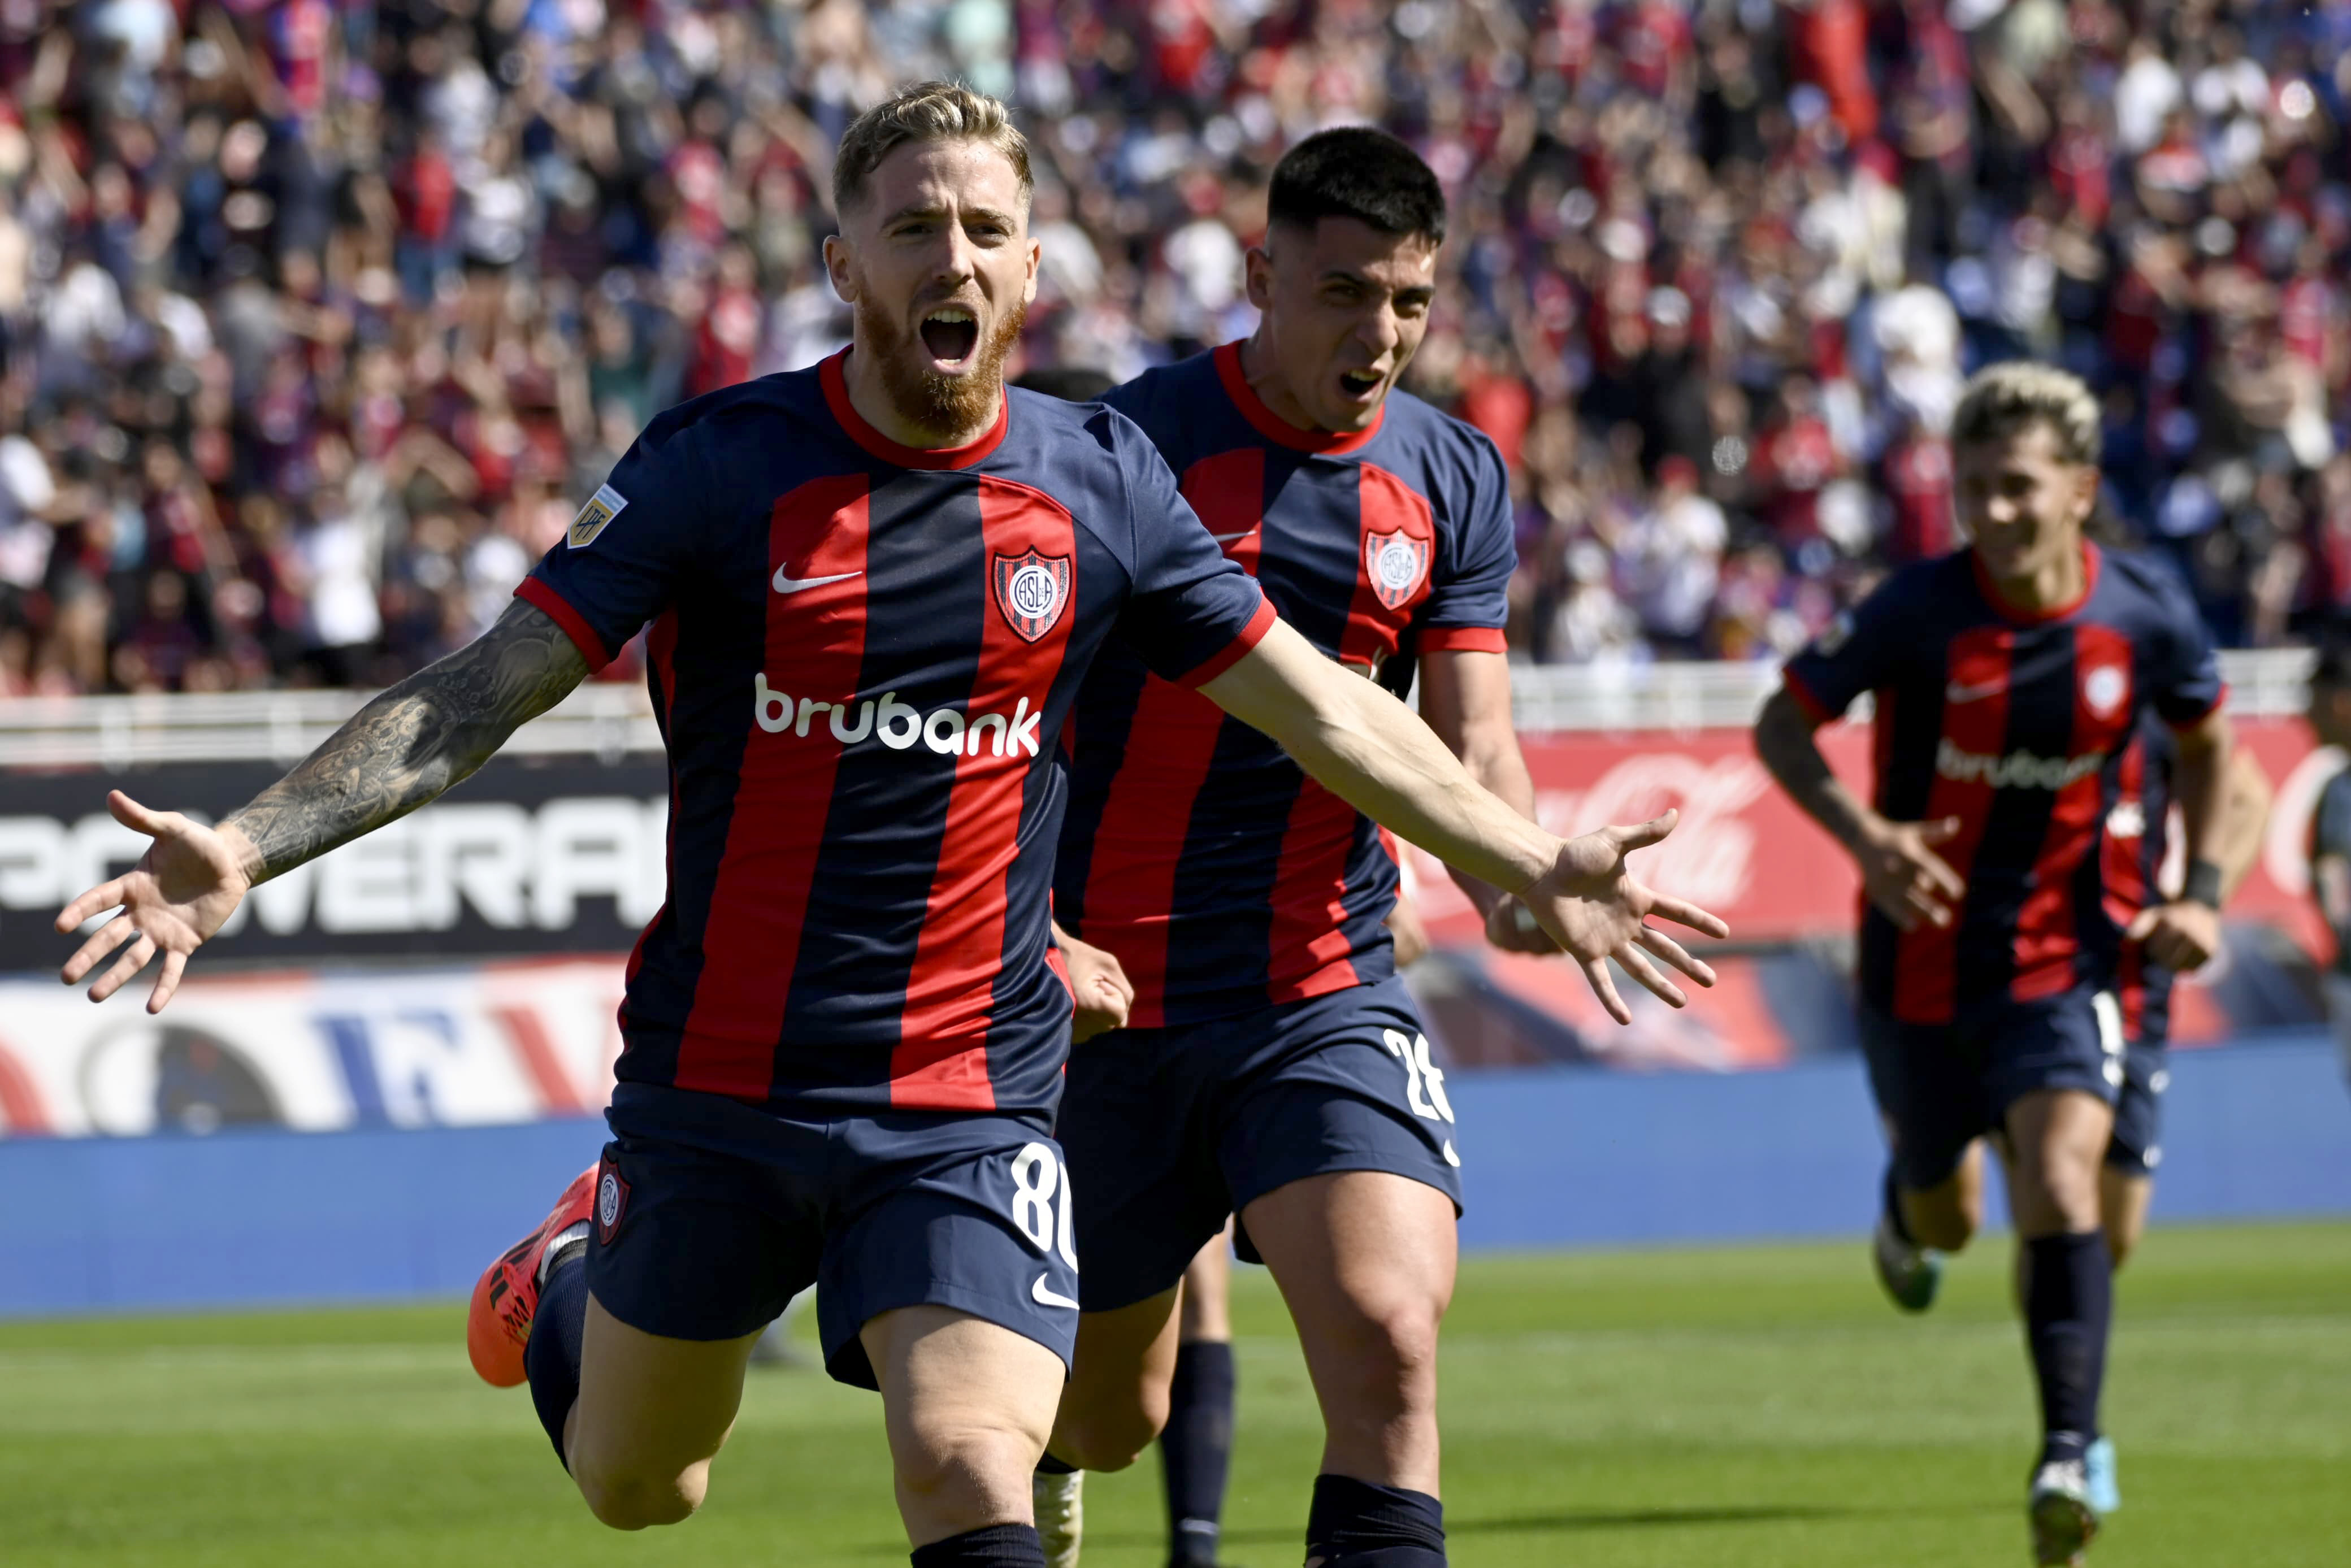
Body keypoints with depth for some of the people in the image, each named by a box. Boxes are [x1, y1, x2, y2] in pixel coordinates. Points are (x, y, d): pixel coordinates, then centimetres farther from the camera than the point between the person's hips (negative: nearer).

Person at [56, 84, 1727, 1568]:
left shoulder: (1100, 483, -2)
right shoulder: (722, 464, -9)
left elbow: (1322, 710, 10)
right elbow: (484, 691, -11)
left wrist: (1534, 863, 10)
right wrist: (245, 847, -22)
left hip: (970, 1104, 0)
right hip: (717, 1090, 0)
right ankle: (570, 1282, 54)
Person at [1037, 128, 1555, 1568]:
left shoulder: (1452, 480, 3)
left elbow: (1473, 738, 1)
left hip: (1329, 991, 2)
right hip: (1105, 999, -2)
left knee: (1389, 1341, -22)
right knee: (1104, 1417, 13)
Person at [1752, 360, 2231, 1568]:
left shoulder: (2147, 616, -9)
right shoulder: (1918, 610, -17)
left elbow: (2203, 740, 12)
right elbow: (1783, 721, -7)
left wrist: (2200, 889, 1)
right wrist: (1863, 834, -24)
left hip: (2061, 959, 0)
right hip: (1922, 963, 0)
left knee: (2063, 1186, -23)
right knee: (1944, 1227, 18)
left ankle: (2070, 1455, -20)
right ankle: (1906, 1199, 57)